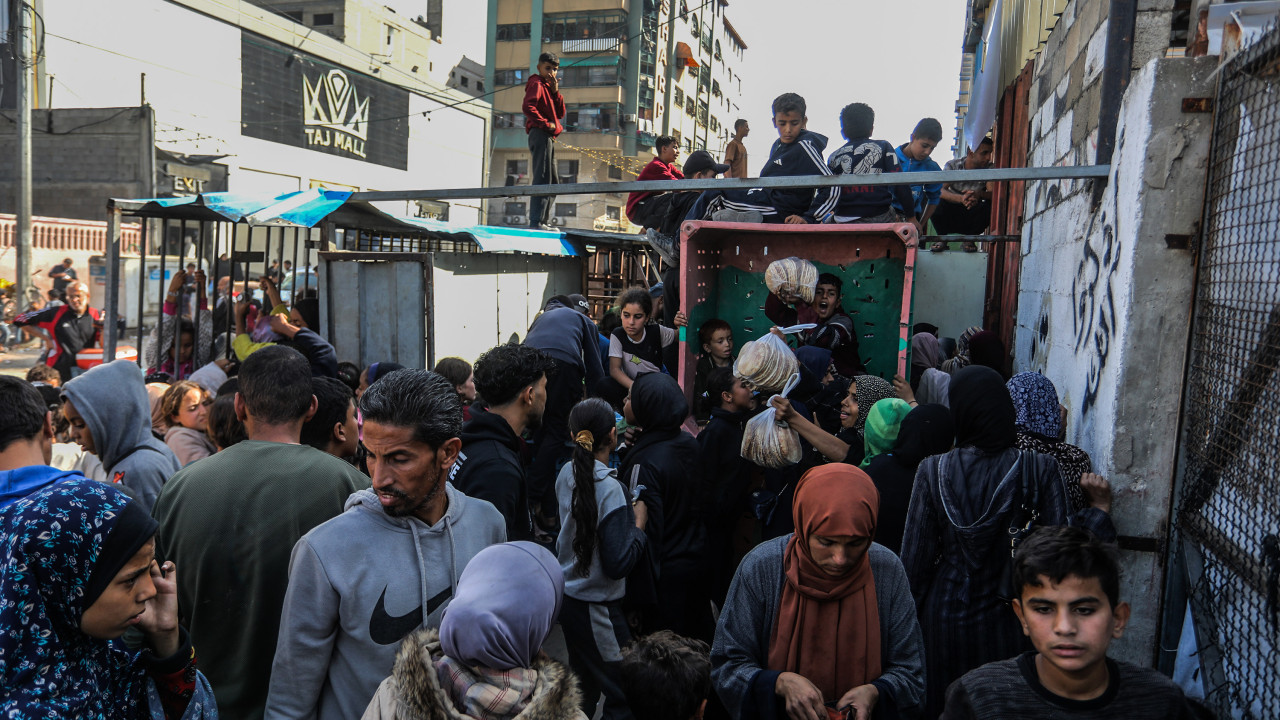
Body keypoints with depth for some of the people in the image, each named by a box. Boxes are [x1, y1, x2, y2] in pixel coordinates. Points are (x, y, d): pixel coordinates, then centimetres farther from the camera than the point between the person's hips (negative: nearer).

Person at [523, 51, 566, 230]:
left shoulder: (549, 87, 25)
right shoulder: (537, 84, -3)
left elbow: (560, 113, 15)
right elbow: (527, 107, -21)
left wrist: (555, 91, 4)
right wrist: (546, 123, -17)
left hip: (549, 138, 10)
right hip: (540, 135, -10)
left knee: (552, 182, 12)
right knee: (542, 179, -16)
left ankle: (544, 220, 16)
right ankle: (536, 221, -19)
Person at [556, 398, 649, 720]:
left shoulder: (567, 473, -2)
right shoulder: (609, 488, -24)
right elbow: (619, 564, -23)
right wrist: (639, 523, -10)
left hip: (568, 594, 8)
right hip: (597, 607, -8)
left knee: (583, 686, 24)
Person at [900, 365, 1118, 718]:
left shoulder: (932, 471, -11)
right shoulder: (1041, 469, -12)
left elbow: (916, 556, -6)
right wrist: (1100, 510, 0)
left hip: (946, 613, 0)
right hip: (1008, 619, 1)